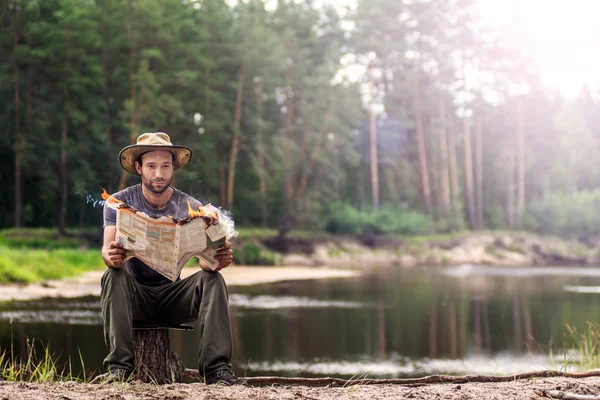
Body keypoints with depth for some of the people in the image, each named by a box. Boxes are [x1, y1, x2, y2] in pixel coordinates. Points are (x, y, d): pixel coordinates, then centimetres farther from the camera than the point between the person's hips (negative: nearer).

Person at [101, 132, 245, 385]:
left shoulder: (190, 207, -1)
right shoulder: (120, 203, -4)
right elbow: (107, 248, -18)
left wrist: (219, 259, -38)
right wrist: (111, 257, -44)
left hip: (172, 294, 1)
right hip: (134, 294, -1)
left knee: (212, 279, -24)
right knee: (113, 275, -31)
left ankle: (216, 368, -31)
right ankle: (119, 366, -34)